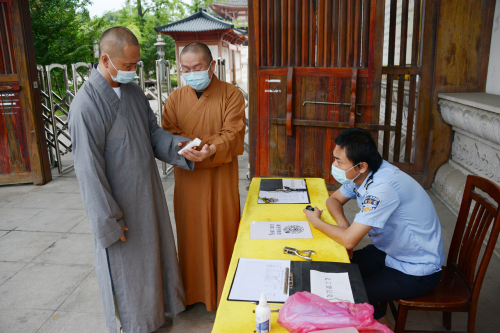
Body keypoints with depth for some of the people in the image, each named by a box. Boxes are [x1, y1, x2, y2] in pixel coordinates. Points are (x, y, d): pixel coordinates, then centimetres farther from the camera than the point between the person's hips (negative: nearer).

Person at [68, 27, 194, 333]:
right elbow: (89, 168, -21)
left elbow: (153, 131, 10)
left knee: (154, 248, 21)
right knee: (124, 264, 11)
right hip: (118, 201, -7)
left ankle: (156, 305, 45)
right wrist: (109, 221, -17)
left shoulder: (134, 91, 2)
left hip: (148, 192, 7)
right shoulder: (86, 104, -22)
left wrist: (178, 146, -12)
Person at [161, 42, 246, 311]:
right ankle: (194, 291, 30)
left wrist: (211, 150, -31)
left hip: (221, 180, -2)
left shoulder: (231, 95, -4)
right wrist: (186, 148, -22)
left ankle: (223, 289, 26)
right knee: (191, 233, 12)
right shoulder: (175, 98, 6)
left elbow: (233, 136, -12)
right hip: (188, 180, 3)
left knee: (222, 231, 7)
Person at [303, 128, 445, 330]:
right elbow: (334, 199, 7)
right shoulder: (362, 174, -8)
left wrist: (316, 222, -15)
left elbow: (349, 240, -32)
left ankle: (385, 327, 14)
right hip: (388, 251, 8)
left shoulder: (383, 188, -34)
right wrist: (343, 224, -13)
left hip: (417, 271, -8)